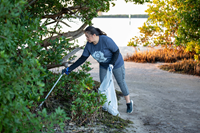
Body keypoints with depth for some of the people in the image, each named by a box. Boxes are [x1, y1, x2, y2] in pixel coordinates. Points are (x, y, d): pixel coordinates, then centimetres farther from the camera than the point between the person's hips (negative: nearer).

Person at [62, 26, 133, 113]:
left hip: (116, 64, -5)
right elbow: (82, 58, -11)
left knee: (121, 82, 4)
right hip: (103, 66, 5)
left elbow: (116, 52, -22)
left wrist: (112, 64, -33)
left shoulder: (106, 40, -33)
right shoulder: (89, 45, -16)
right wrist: (69, 69, -15)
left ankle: (129, 103, 21)